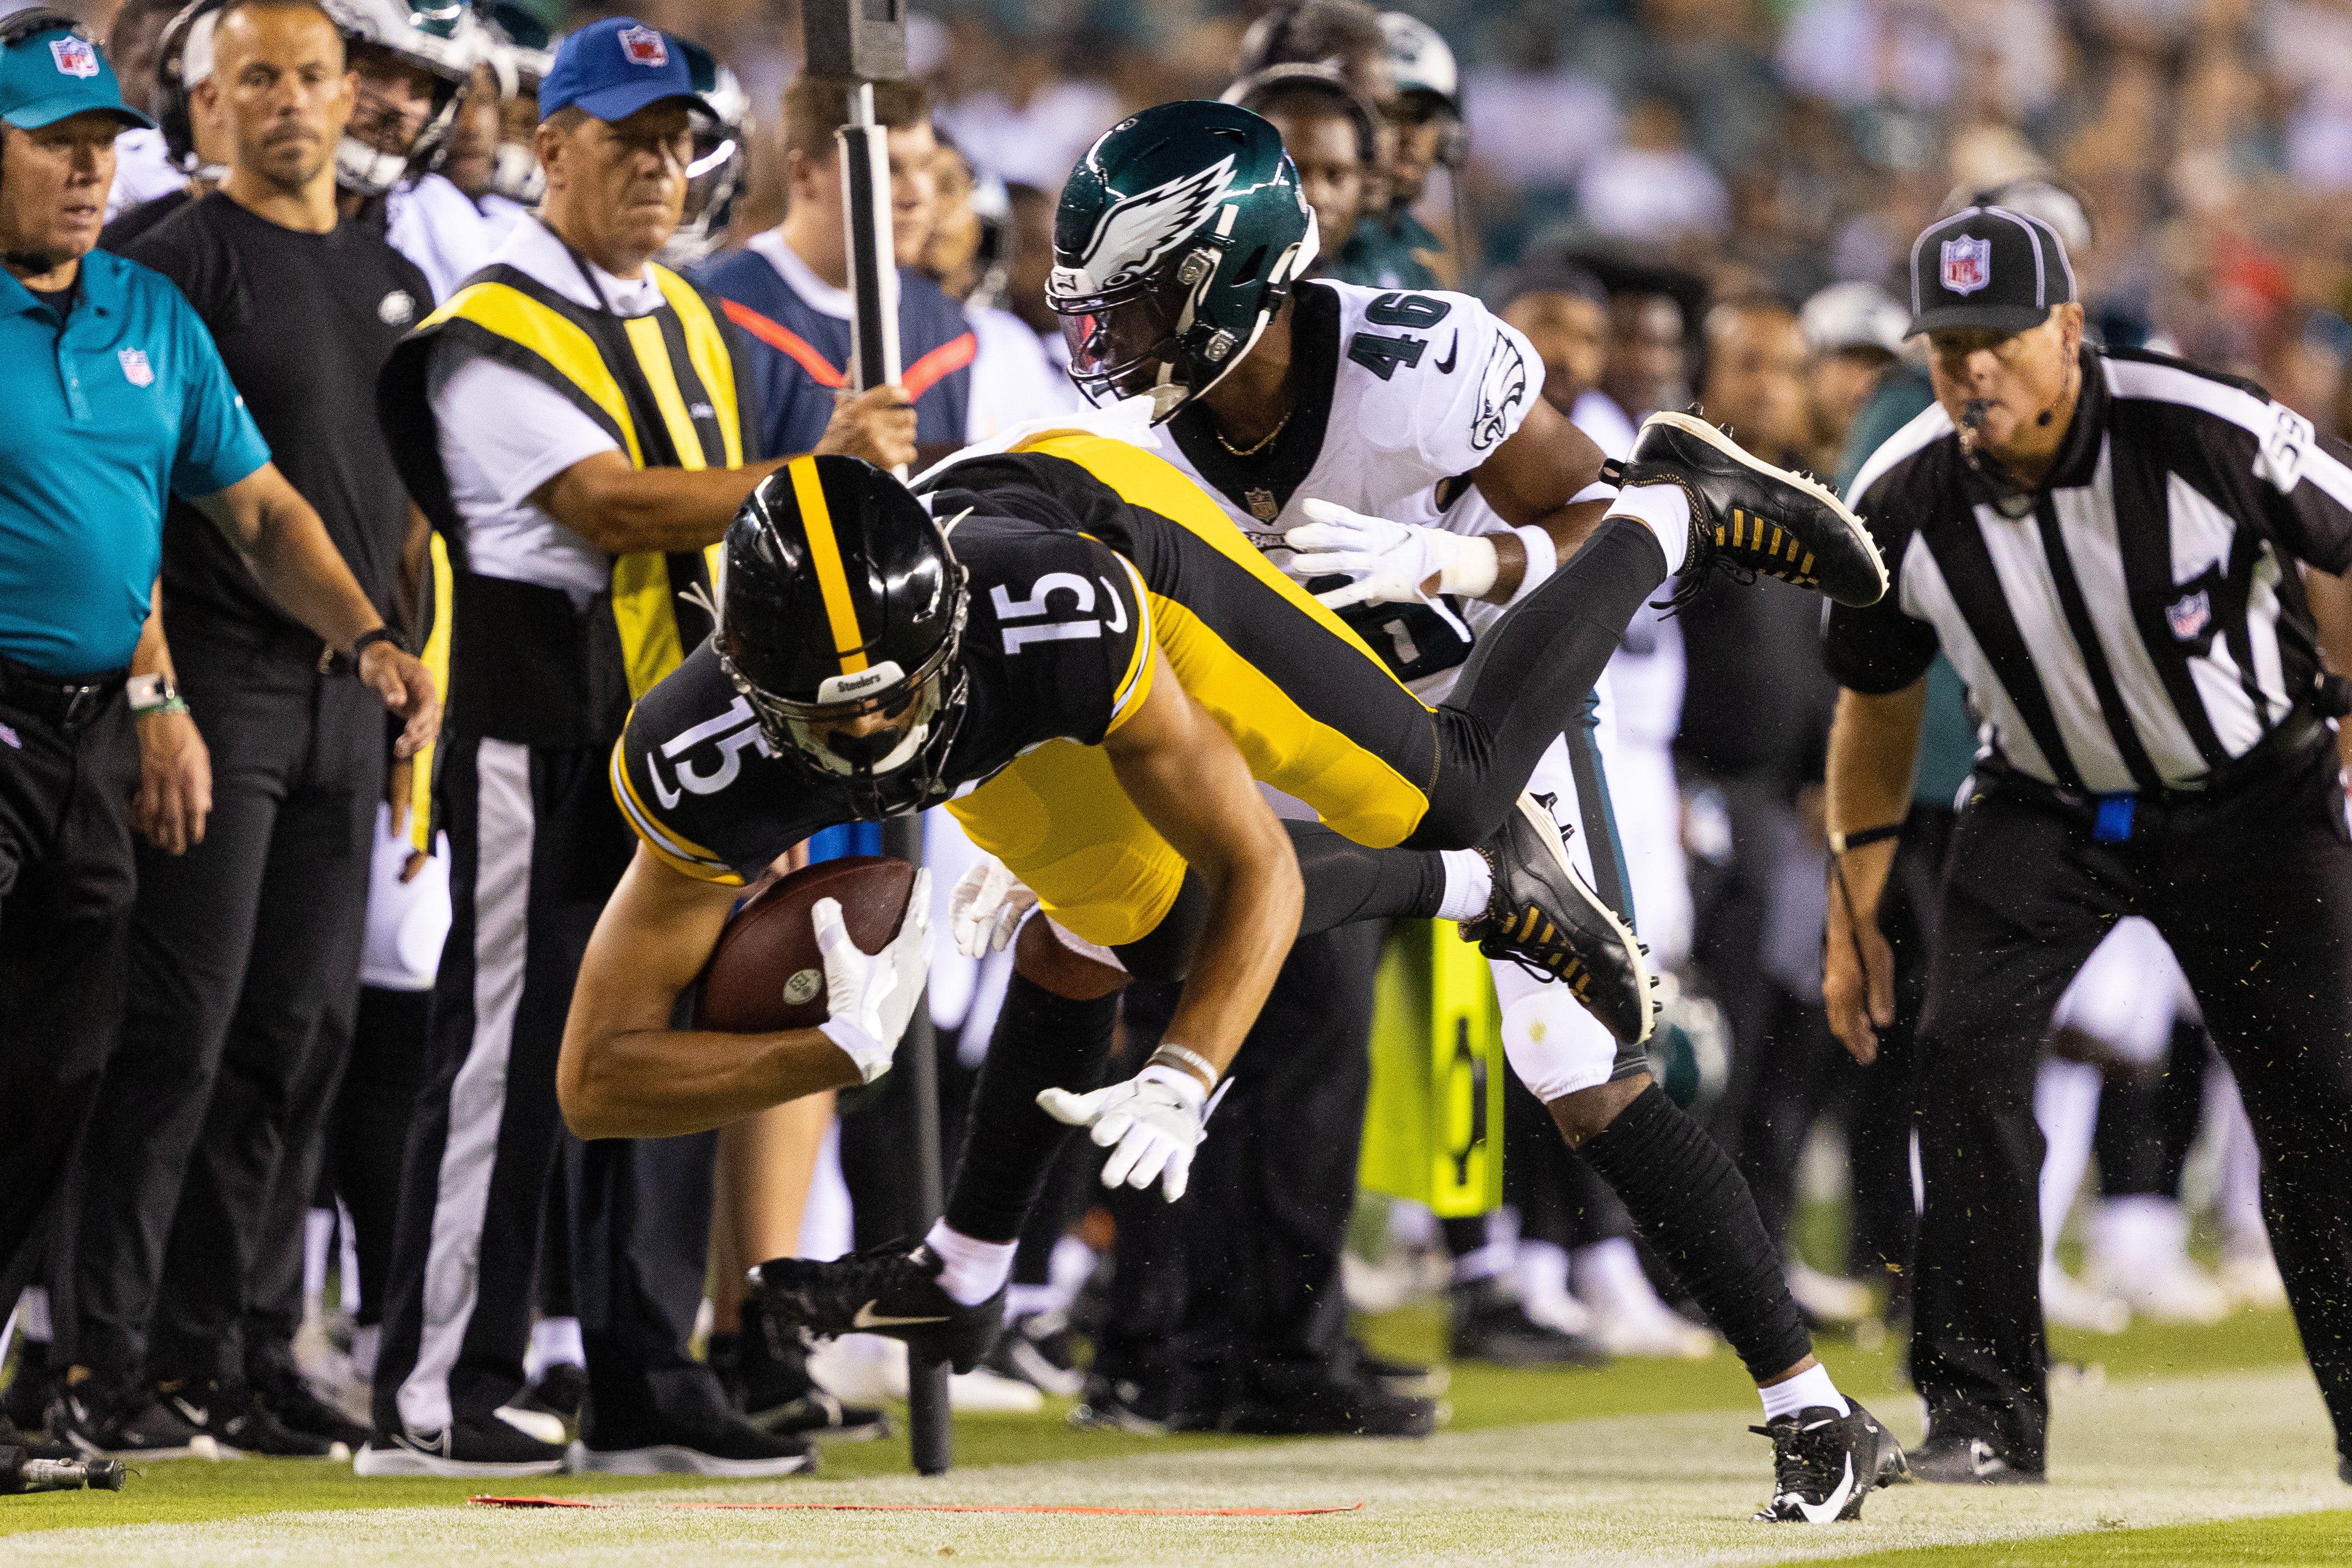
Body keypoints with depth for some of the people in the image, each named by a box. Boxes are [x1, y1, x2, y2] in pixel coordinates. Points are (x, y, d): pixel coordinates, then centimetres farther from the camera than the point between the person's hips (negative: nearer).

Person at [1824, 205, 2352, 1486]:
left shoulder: (2214, 437, -26)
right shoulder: (1901, 504, -16)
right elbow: (1876, 709, 2)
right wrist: (1854, 908, 3)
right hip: (2044, 807, 2)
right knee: (1968, 1051, -16)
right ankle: (1985, 1412, -9)